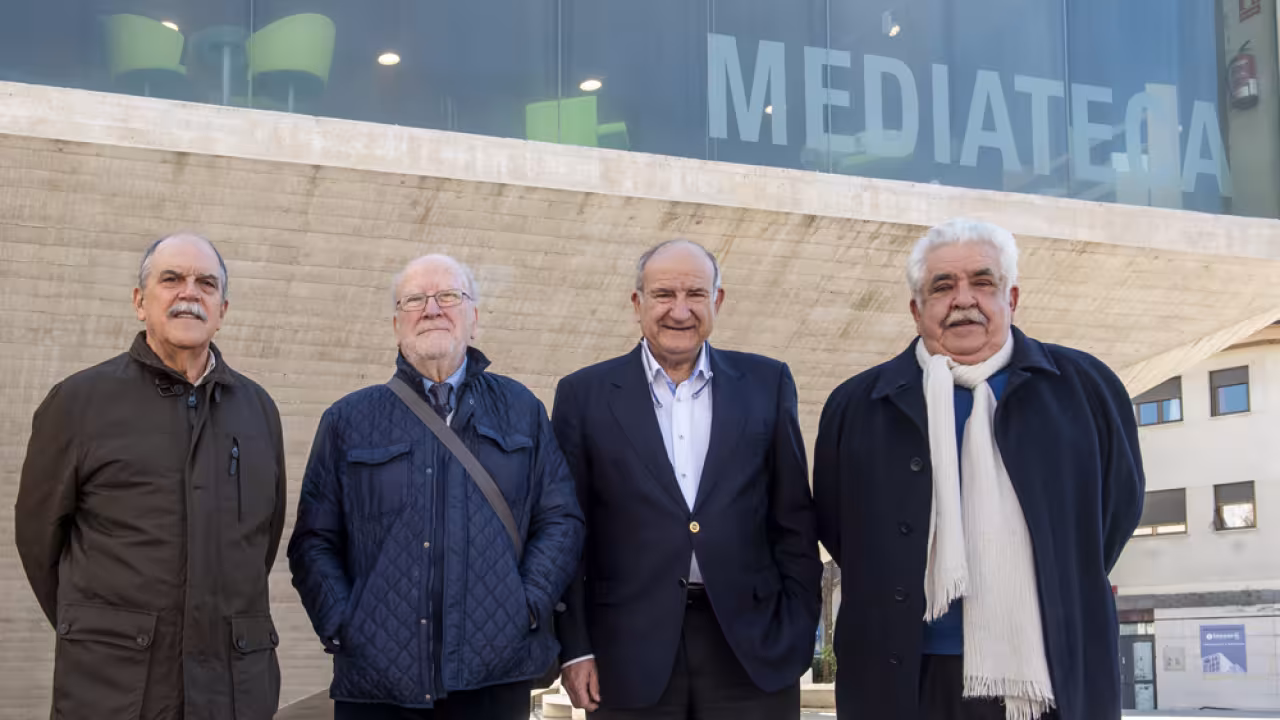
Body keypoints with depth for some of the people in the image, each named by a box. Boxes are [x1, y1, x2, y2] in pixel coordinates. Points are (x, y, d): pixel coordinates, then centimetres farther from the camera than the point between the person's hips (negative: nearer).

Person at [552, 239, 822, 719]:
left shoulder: (767, 384, 6)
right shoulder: (585, 395, 3)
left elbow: (794, 521, 7)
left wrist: (797, 632, 2)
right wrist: (575, 648, -1)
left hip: (752, 647, 1)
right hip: (633, 653, -1)